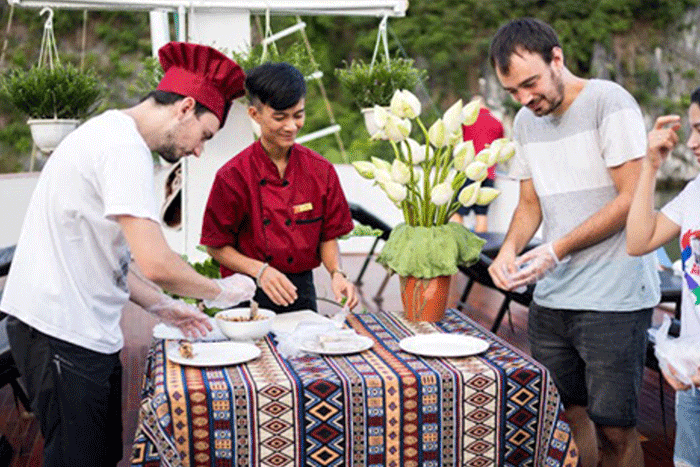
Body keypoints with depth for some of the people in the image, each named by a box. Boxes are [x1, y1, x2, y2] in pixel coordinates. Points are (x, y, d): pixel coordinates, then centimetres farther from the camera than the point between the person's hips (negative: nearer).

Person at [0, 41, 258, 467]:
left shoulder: (111, 135, 17)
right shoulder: (125, 148, -17)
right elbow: (155, 264, -25)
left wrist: (163, 307, 13)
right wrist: (220, 291, -8)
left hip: (83, 330, 10)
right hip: (63, 332, -10)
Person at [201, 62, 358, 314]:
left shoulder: (321, 170, 0)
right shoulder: (233, 175, -10)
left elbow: (328, 236, 9)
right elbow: (216, 246, -3)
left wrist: (337, 273, -9)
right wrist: (259, 270, -17)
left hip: (302, 292, 3)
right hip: (249, 296, -3)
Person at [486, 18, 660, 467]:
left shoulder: (609, 101, -9)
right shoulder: (526, 122, 11)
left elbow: (630, 200, -13)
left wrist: (557, 250, -17)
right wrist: (509, 249, -2)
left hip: (614, 299, -6)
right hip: (551, 297, 6)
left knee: (614, 430, -1)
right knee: (568, 414, 11)